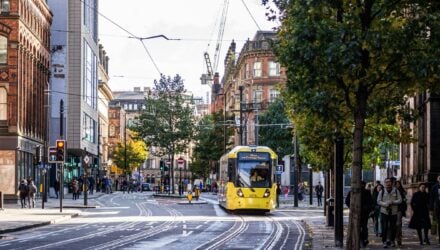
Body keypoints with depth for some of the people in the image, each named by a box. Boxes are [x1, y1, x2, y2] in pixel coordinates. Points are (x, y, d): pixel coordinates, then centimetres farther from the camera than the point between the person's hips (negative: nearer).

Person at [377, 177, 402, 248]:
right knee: (384, 227, -6)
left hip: (393, 212, 1)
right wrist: (385, 204, -16)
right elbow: (378, 201, 1)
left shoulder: (396, 191, 3)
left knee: (393, 227, 6)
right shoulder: (382, 192, 3)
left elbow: (400, 200, 0)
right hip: (384, 212, -1)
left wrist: (392, 202, -16)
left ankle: (392, 241, 20)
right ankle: (384, 241, -2)